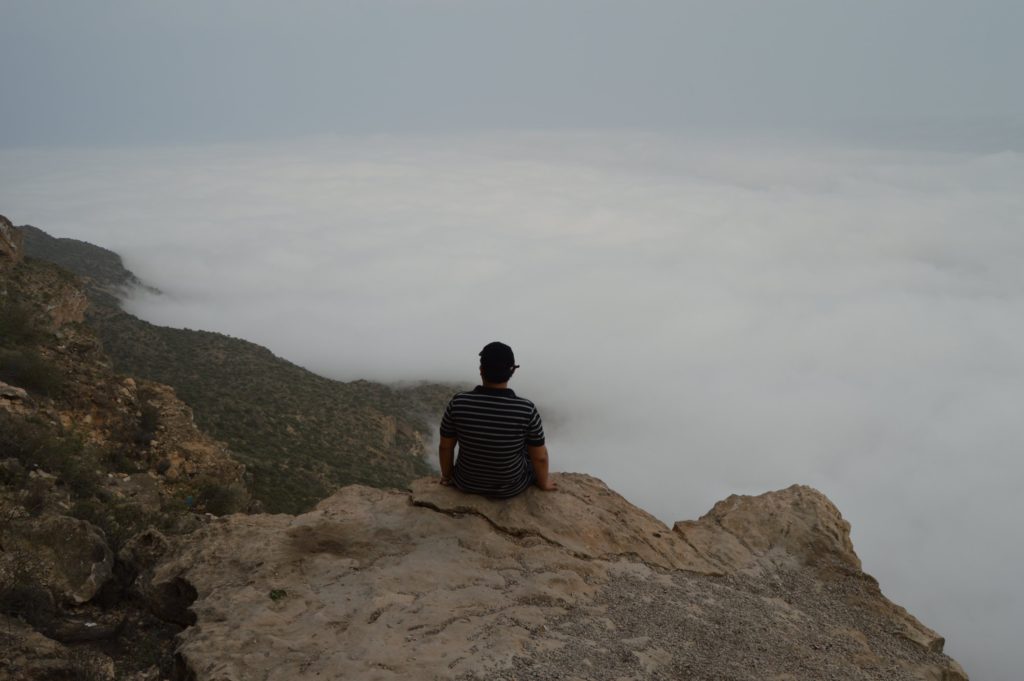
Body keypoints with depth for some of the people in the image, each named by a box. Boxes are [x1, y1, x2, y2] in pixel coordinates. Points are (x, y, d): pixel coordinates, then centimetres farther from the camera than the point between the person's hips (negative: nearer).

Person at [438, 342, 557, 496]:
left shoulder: (458, 404, -23)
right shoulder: (526, 410, -27)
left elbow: (445, 446, -9)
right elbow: (540, 456, -15)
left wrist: (447, 475, 11)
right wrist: (543, 482, 6)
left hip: (467, 482, 2)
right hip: (511, 487, -1)